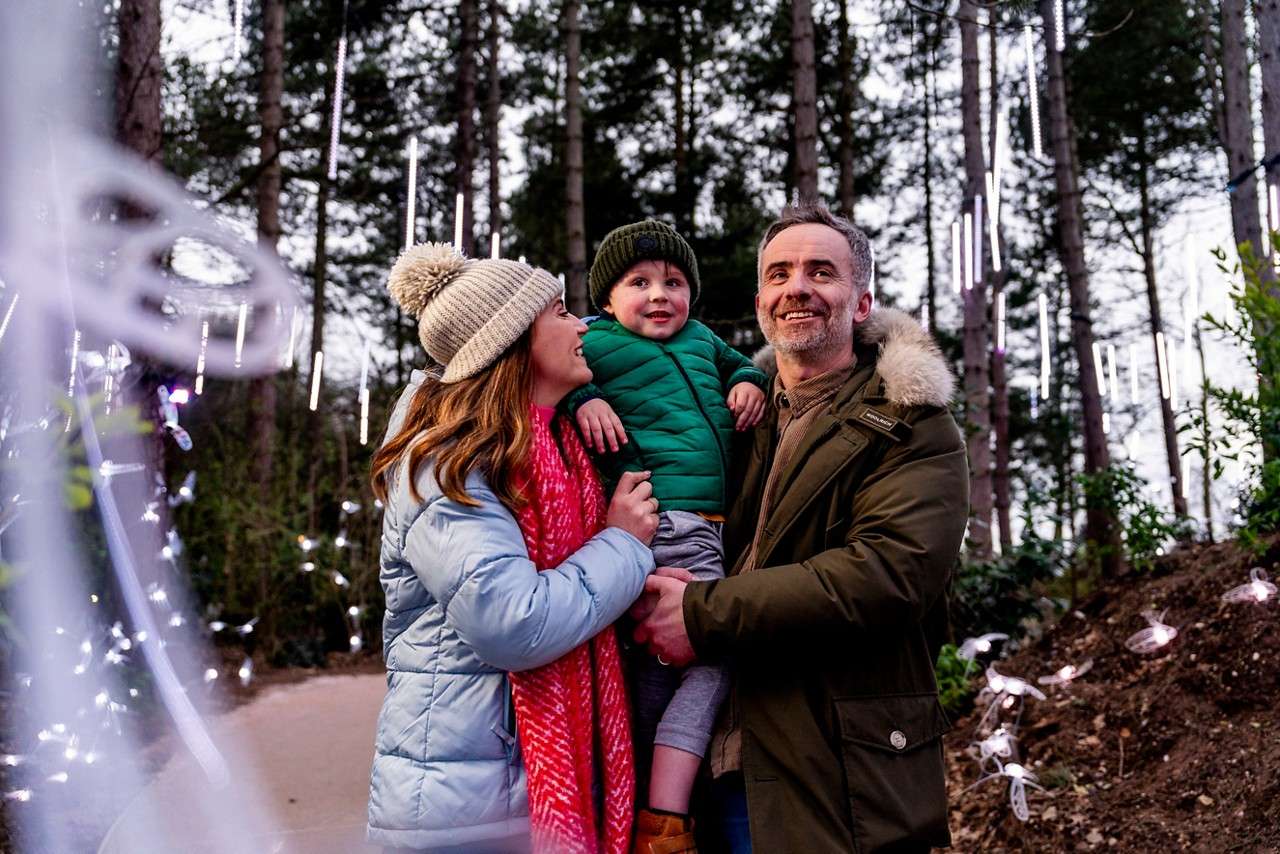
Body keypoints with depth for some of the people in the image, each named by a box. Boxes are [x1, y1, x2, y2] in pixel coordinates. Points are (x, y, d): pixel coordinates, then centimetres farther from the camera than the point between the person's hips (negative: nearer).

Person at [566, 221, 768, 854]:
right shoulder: (596, 340, 0)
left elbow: (737, 364, 36)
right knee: (710, 658, -9)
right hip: (664, 522, -8)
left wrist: (749, 382, 16)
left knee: (656, 670, 13)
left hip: (706, 527, 8)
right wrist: (583, 399, -16)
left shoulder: (701, 338, 21)